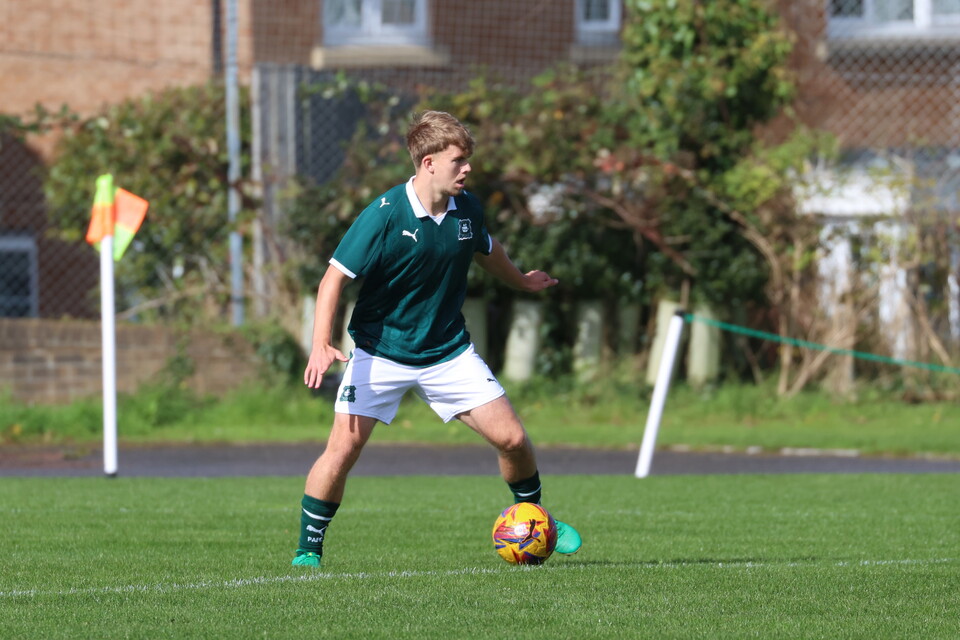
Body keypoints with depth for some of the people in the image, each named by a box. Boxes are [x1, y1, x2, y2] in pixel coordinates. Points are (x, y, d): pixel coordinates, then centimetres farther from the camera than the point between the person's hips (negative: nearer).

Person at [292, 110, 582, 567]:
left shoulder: (467, 209, -3)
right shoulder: (384, 215, -20)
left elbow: (487, 251, 21)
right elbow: (335, 277, -19)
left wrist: (523, 282, 39)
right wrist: (320, 345, -31)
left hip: (448, 352, 4)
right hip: (380, 352, -4)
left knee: (512, 438, -1)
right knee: (343, 447, -16)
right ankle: (308, 550, -1)